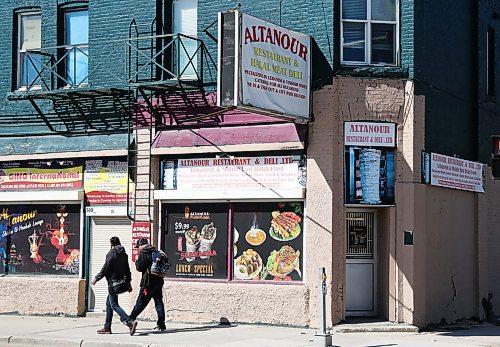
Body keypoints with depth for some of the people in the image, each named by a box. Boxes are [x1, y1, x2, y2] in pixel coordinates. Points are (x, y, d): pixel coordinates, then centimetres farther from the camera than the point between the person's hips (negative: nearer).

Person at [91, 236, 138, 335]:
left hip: (113, 282, -9)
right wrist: (128, 283, 19)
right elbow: (127, 269, 13)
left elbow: (105, 269, -14)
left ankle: (130, 322, -22)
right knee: (109, 304, 16)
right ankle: (107, 327, 18)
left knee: (114, 305, -8)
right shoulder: (124, 254, 10)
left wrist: (96, 278, -4)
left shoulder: (112, 253, -13)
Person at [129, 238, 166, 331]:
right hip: (159, 281, 6)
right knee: (159, 302, 7)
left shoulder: (143, 253, -9)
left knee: (141, 302, 0)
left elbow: (140, 267, -12)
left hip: (149, 282, -6)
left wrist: (137, 262, 7)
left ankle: (131, 319, 8)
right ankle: (161, 324, 6)